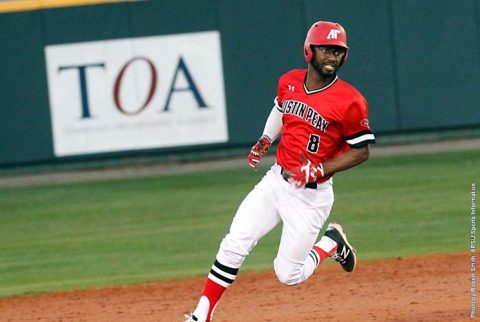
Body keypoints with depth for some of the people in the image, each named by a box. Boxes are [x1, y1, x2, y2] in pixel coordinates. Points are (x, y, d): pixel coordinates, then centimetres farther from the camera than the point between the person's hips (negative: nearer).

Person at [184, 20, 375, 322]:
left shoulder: (350, 101, -17)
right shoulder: (289, 82, 1)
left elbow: (361, 150, -9)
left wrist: (318, 170, -20)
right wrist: (266, 140, 7)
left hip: (311, 194, -5)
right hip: (275, 180, 5)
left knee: (288, 274, -2)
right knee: (234, 245, -8)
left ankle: (332, 244, 26)